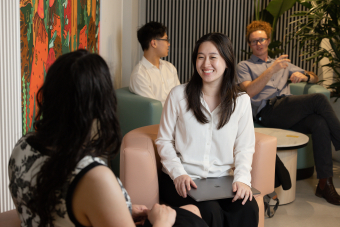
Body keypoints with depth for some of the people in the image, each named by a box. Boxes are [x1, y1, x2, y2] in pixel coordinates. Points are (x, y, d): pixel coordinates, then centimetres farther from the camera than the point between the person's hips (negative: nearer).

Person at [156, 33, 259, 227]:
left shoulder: (241, 100, 6)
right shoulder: (179, 95, 0)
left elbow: (244, 148, 6)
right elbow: (164, 140, 4)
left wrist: (242, 178, -13)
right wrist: (178, 174, -11)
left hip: (222, 179, 2)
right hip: (183, 179, -1)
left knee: (247, 210, -29)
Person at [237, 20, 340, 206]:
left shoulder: (282, 63, 36)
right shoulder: (244, 66, 21)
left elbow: (314, 78, 31)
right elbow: (248, 92, 0)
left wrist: (303, 76, 6)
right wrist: (271, 70, -10)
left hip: (289, 113, 4)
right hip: (267, 111, -4)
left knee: (320, 123, -29)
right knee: (319, 100, -25)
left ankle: (325, 184, -27)